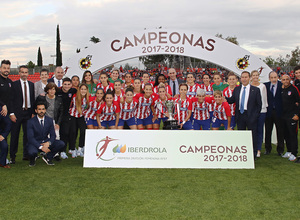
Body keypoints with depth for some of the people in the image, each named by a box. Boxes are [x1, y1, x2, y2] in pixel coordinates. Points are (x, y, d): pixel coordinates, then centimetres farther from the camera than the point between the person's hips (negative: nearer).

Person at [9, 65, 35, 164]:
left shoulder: (31, 84, 11)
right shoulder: (14, 84, -1)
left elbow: (33, 99, 11)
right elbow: (11, 100, -4)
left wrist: (33, 112, 3)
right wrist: (12, 113, -11)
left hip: (28, 112, 4)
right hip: (17, 113, -3)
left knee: (28, 134, 7)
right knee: (14, 135, 1)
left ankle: (26, 155, 17)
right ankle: (12, 156, 10)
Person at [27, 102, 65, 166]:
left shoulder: (50, 120, 0)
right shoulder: (31, 122, -12)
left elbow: (53, 135, -1)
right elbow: (30, 137, -18)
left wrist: (48, 143, -25)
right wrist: (41, 147, -30)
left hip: (46, 142, 4)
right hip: (35, 143, -4)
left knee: (61, 144, -19)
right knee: (32, 152, -37)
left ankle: (47, 157, 5)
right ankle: (33, 159, 4)